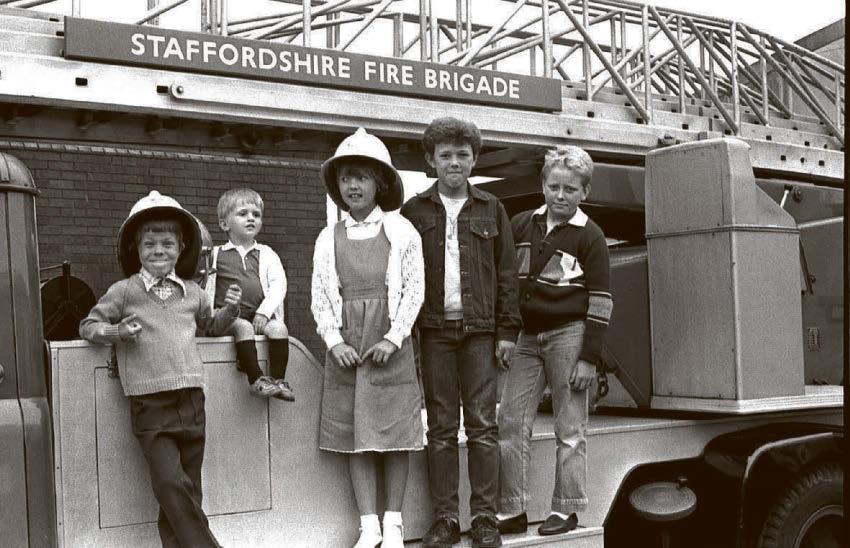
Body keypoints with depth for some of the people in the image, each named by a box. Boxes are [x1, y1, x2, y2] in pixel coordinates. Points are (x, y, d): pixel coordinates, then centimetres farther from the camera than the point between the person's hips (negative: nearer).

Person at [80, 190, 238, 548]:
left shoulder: (192, 292, 11)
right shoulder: (124, 292, 0)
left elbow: (211, 325, 29)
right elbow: (88, 326, 7)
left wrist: (230, 310, 10)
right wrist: (117, 332, -11)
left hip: (191, 401, 4)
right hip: (150, 407, -4)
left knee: (188, 489, 8)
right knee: (172, 484, -16)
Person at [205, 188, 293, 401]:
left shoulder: (266, 255, 15)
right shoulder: (215, 255, 13)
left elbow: (278, 285, 2)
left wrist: (263, 312, -13)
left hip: (261, 317, 2)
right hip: (228, 317, -2)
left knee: (278, 327, -26)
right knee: (244, 327, -32)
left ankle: (278, 379, -24)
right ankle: (256, 378, -33)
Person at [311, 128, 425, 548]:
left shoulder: (401, 231, 2)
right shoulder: (328, 239, 9)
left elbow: (414, 289, -1)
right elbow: (320, 297, 7)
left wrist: (394, 338, -11)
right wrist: (335, 341, -7)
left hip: (390, 343, -2)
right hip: (346, 346, 2)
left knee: (395, 434, 1)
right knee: (354, 436, 2)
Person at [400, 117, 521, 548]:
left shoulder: (490, 209, 10)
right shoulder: (414, 211, 8)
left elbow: (507, 273, 9)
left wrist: (507, 330, 1)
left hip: (480, 330, 0)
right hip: (434, 330, 0)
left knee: (482, 424, -1)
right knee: (441, 427, 3)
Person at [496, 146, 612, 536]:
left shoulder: (589, 236, -4)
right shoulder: (521, 225, 8)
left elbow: (600, 300, -6)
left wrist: (589, 357, -10)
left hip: (568, 335, -4)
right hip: (527, 336, 5)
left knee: (570, 429, 2)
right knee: (510, 421, 2)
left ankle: (565, 510, 12)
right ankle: (512, 511, 9)